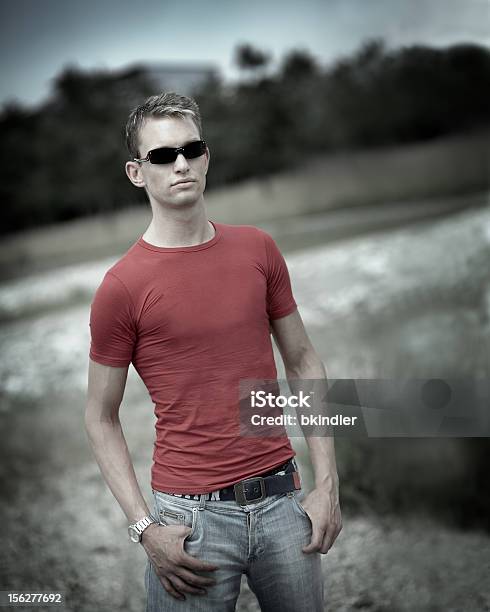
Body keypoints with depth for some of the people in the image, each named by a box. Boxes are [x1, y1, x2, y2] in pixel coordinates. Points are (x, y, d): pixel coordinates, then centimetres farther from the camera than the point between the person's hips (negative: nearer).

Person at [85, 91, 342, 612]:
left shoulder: (258, 249, 3)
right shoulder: (122, 286, -8)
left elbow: (302, 362, 8)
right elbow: (100, 418, -2)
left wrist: (327, 484, 3)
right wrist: (144, 528, -9)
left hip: (282, 498, 4)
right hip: (193, 516, -3)